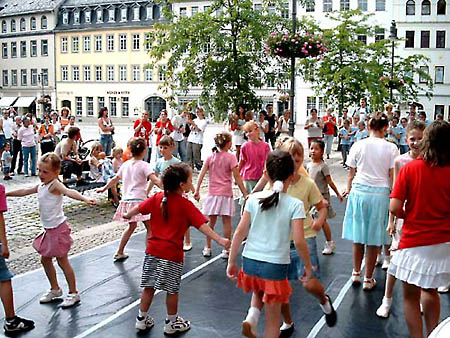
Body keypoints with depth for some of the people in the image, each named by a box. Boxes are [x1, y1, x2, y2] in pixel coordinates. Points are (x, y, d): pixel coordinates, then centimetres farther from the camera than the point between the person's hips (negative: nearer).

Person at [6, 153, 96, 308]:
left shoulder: (55, 185, -18)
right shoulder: (41, 186, 10)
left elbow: (69, 192, -38)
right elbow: (24, 191, 27)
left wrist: (84, 198, -56)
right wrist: (6, 194, 35)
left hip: (58, 228, -9)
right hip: (49, 230, 9)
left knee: (62, 261, -1)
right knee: (45, 259, 18)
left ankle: (73, 293, 11)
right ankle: (55, 289, 35)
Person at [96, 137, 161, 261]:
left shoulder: (125, 164, 13)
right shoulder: (144, 165, -6)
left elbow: (115, 179, 22)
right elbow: (154, 180, -19)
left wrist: (103, 188, 37)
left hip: (126, 199, 7)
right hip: (138, 199, -7)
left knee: (132, 226, 24)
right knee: (149, 226, 1)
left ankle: (119, 253, 30)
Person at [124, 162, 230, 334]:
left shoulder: (157, 198, 1)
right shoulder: (186, 205, -13)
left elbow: (138, 208, 11)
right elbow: (202, 225, -20)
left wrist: (127, 215, 31)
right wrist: (220, 240, -23)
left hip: (153, 250, 5)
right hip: (172, 254, -5)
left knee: (149, 286, 15)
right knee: (172, 290, 11)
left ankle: (142, 319, 28)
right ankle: (171, 323, 25)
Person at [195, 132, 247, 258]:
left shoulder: (210, 157, 4)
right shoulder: (230, 157, -8)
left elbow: (201, 175, -2)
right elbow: (237, 178, -10)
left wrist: (197, 191, 1)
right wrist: (245, 194, -6)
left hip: (212, 194, 3)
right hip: (226, 193, -3)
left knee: (211, 221, 13)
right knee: (226, 221, 5)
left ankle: (208, 248, 19)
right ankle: (226, 250, 10)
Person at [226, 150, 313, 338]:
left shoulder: (254, 199, -2)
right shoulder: (295, 205, -9)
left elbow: (239, 233, -2)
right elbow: (299, 241, -12)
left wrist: (231, 262, 8)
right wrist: (308, 267, 3)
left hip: (250, 261, 3)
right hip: (275, 266, -3)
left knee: (259, 292, 35)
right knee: (273, 321, 15)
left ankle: (251, 318, 9)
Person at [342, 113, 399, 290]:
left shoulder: (359, 145, -2)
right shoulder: (391, 148, -4)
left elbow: (351, 173, 4)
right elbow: (392, 177, -4)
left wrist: (348, 189, 19)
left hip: (359, 191, 1)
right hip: (380, 194, -1)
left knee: (358, 235, 14)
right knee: (374, 238, 7)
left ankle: (356, 273, 29)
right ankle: (368, 279, 16)